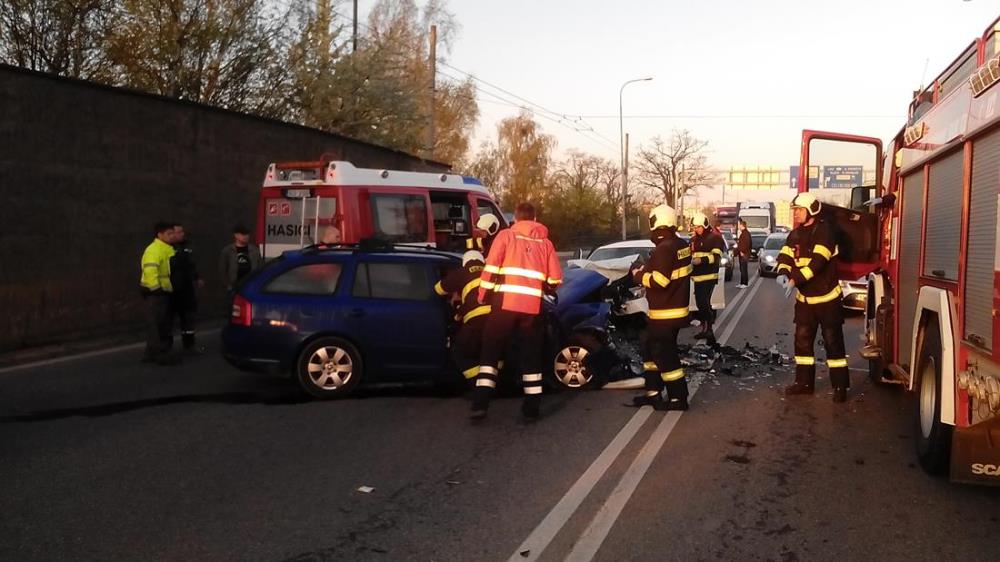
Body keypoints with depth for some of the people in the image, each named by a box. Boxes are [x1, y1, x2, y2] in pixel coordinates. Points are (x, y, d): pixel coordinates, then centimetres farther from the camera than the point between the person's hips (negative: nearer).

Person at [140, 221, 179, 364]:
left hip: (164, 292, 10)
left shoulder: (167, 250, 17)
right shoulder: (154, 250, -16)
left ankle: (151, 353, 21)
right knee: (156, 324, -8)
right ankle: (159, 354, -7)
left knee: (163, 324, 14)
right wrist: (156, 288, -28)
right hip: (155, 292, -10)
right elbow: (150, 270, -27)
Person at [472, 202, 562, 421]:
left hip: (506, 303, -2)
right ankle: (532, 407, 12)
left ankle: (480, 403, -3)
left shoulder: (505, 235, 6)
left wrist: (483, 297, 6)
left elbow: (491, 268, -4)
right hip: (533, 305, 2)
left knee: (491, 351, 6)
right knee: (532, 355, 13)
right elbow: (555, 279, 9)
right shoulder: (545, 242, 13)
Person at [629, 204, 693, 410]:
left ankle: (678, 397, 4)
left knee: (665, 354, -3)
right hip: (677, 307, 10)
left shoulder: (664, 248, -21)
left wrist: (639, 275, -9)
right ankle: (653, 391, 24)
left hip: (665, 313, -10)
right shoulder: (681, 245, 9)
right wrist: (648, 270, 12)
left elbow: (658, 281, -25)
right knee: (650, 347, 18)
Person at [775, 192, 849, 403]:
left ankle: (840, 386, 4)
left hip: (827, 298, -7)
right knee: (802, 340, 10)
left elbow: (818, 261, -26)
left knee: (833, 341, -2)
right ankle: (804, 381, 19)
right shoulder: (796, 234, 8)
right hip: (805, 298, 7)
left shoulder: (824, 230, -16)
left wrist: (795, 280, -33)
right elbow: (785, 256, -1)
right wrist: (783, 273, -24)